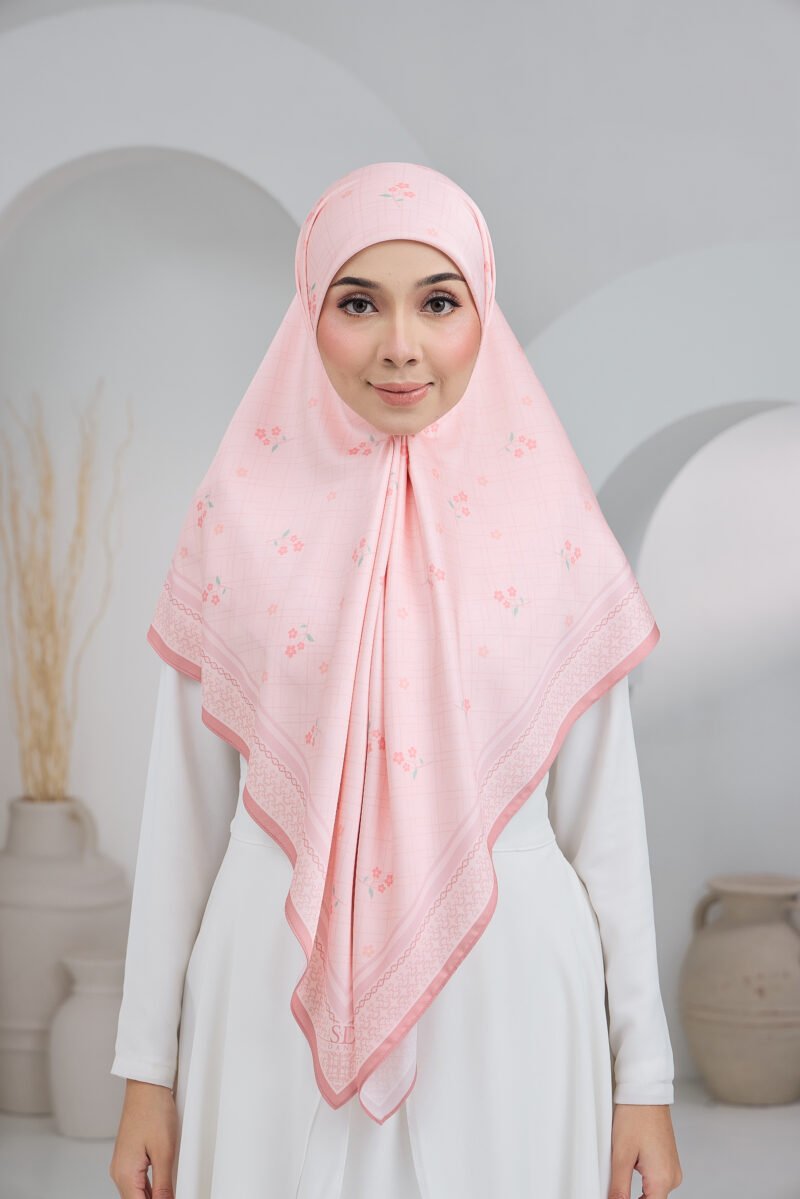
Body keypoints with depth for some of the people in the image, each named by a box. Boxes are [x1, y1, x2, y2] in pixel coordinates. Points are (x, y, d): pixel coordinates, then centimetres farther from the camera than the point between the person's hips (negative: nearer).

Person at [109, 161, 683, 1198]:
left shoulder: (549, 521, -2)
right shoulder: (241, 514, -2)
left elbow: (603, 816, 1)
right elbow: (184, 809, 2)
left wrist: (643, 1076, 2)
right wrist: (147, 1069, 3)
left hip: (505, 997, 0)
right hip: (280, 1006, 0)